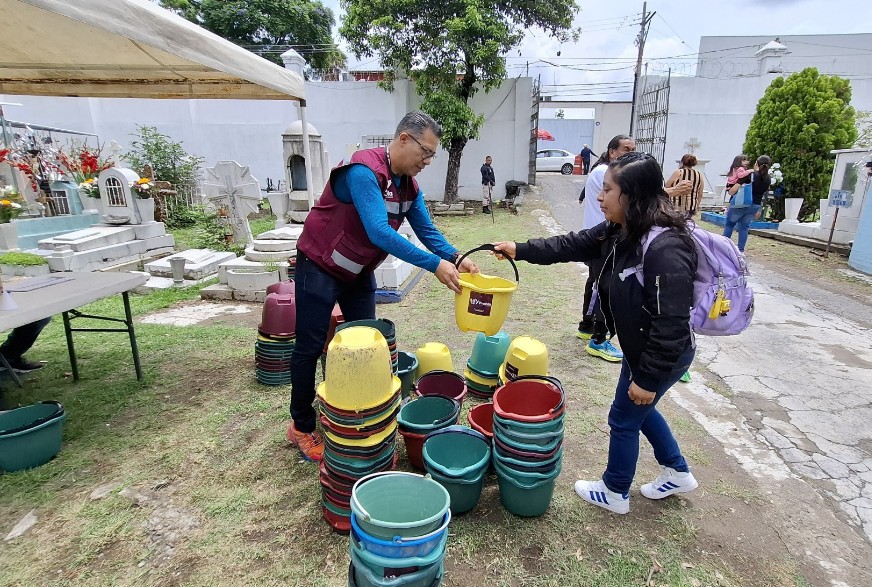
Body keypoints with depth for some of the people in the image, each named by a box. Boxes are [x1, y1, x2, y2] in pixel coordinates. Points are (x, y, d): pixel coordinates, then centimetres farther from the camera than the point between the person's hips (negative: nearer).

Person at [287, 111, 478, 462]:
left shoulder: (409, 185, 0)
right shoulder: (364, 172, -28)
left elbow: (427, 231, -1)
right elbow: (380, 232, -38)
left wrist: (454, 258, -18)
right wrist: (435, 265, -39)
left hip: (359, 272, 8)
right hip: (320, 268, -8)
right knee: (310, 348, 2)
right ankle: (302, 427, 18)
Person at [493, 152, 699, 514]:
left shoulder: (666, 249, -33)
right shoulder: (620, 232, -5)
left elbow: (670, 324, -31)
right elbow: (572, 246, 5)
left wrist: (648, 378, -24)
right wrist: (520, 250, 3)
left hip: (664, 356, -9)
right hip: (640, 346, 9)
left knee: (624, 418, 9)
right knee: (639, 409, 27)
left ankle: (614, 494, 35)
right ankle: (678, 474, 50)